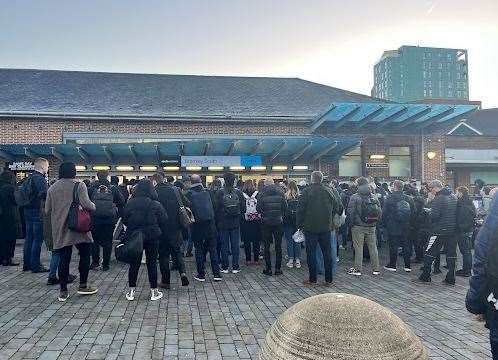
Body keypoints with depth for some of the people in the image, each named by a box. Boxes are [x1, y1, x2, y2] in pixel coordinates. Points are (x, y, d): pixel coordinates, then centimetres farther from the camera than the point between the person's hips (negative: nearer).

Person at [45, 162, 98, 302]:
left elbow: (47, 210, 10)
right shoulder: (78, 185, -6)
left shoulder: (52, 188, 8)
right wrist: (94, 206, 5)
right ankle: (83, 285, 15)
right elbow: (86, 204, -16)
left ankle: (63, 291, 11)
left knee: (64, 259, 7)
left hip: (60, 230, 4)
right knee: (85, 254, 11)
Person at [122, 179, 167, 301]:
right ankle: (154, 291, 12)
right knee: (152, 264, 6)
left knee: (134, 264, 10)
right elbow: (164, 221, -6)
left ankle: (131, 291, 16)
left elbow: (125, 220, 4)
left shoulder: (130, 203, -4)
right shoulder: (156, 205, -10)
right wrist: (159, 232, 11)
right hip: (152, 237, -2)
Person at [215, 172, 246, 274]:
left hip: (223, 223, -1)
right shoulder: (238, 192, -4)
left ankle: (225, 267, 12)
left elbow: (216, 208, -8)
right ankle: (235, 267, 12)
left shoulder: (220, 192, -10)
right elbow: (243, 208, -1)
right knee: (235, 245, 8)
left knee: (224, 245, 7)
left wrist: (219, 219, 8)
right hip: (235, 223, 1)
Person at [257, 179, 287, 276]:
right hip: (279, 222, 2)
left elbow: (258, 208, -8)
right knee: (278, 246, 9)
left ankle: (268, 269, 9)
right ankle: (278, 269, 12)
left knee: (267, 246, 8)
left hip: (266, 223, -2)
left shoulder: (262, 194, -7)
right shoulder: (280, 193, -1)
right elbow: (285, 207, -2)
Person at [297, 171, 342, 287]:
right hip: (326, 227, 3)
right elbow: (338, 207, 7)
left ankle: (312, 280, 9)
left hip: (310, 228, -3)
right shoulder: (329, 191, 1)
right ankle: (329, 280, 15)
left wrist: (299, 224, 1)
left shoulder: (306, 191, -9)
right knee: (327, 253, 10)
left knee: (311, 254, 5)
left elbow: (300, 210, -8)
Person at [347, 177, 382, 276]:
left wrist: (352, 223, 3)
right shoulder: (374, 197, 4)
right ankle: (376, 269, 17)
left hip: (358, 226, -4)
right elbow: (380, 212, 5)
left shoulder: (354, 197, -10)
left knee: (358, 248, 2)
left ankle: (357, 269, 6)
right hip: (371, 227, 4)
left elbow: (350, 212, -10)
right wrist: (375, 221, 15)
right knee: (373, 247, 11)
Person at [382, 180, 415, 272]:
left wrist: (385, 223, 3)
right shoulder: (408, 198, 3)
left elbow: (384, 213, -9)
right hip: (405, 227, 4)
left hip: (393, 227, -4)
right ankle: (408, 266, 14)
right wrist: (409, 223, 17)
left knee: (393, 246, 3)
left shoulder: (389, 198, -11)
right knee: (406, 245, 10)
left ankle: (392, 265, 9)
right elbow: (413, 213, 8)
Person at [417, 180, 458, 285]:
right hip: (452, 230, 7)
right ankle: (450, 278, 13)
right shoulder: (454, 197, 9)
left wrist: (429, 212, 1)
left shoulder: (438, 199, -15)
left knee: (429, 253, 4)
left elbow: (433, 216, -20)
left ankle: (425, 276, 9)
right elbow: (457, 213, 16)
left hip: (439, 231, -7)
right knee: (451, 254, 10)